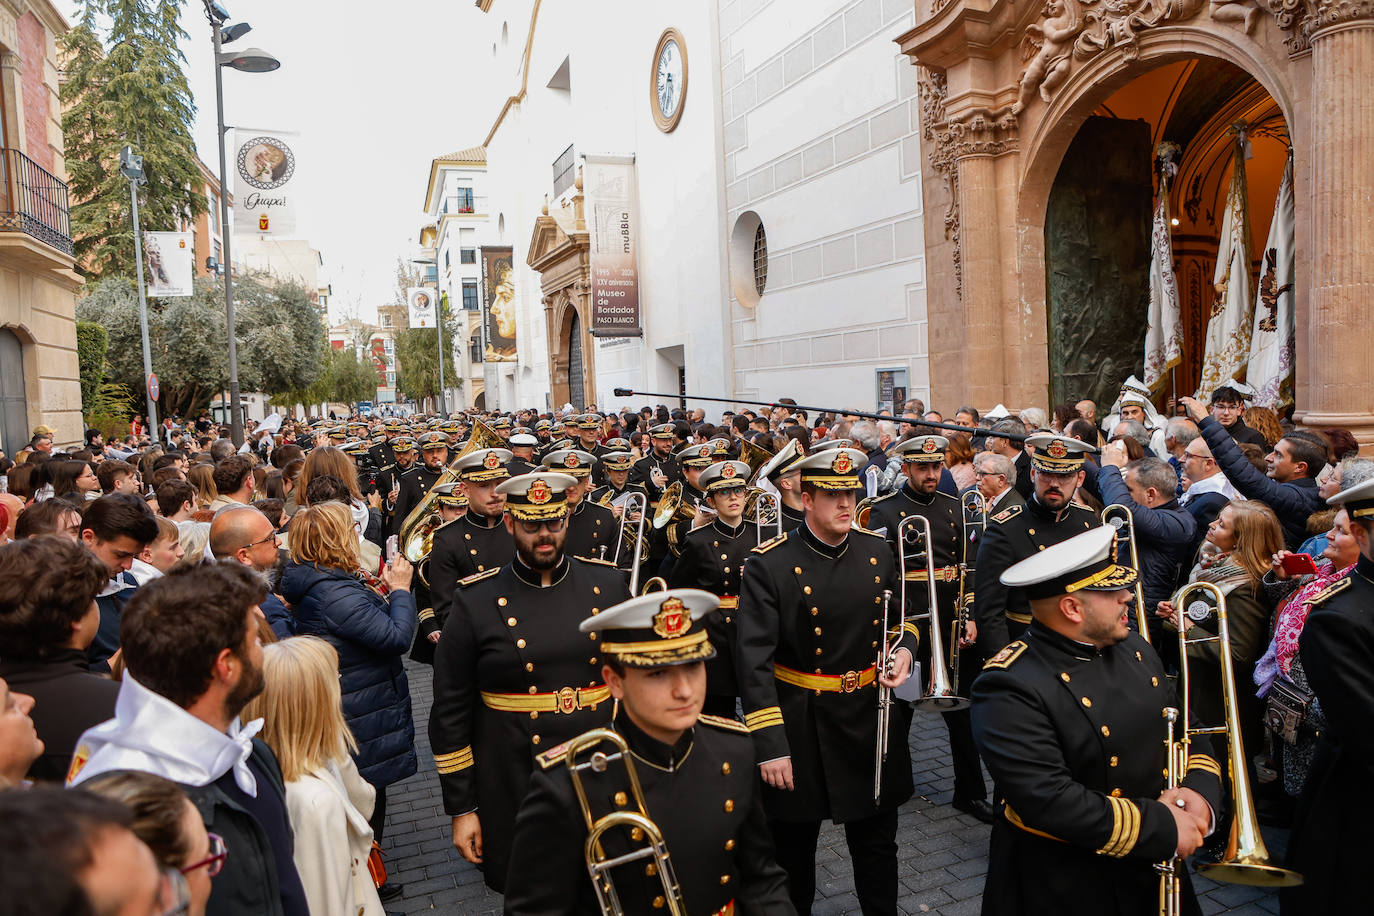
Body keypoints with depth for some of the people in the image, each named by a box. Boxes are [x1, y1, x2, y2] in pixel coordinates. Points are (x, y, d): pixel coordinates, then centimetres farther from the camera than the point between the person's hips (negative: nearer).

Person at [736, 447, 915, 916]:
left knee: (877, 842, 19)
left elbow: (899, 616, 17)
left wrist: (904, 647, -6)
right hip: (800, 725, -4)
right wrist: (769, 746, -22)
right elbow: (754, 660, -19)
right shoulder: (770, 564, -17)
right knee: (793, 847, 16)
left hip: (872, 715, 4)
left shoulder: (877, 551, 0)